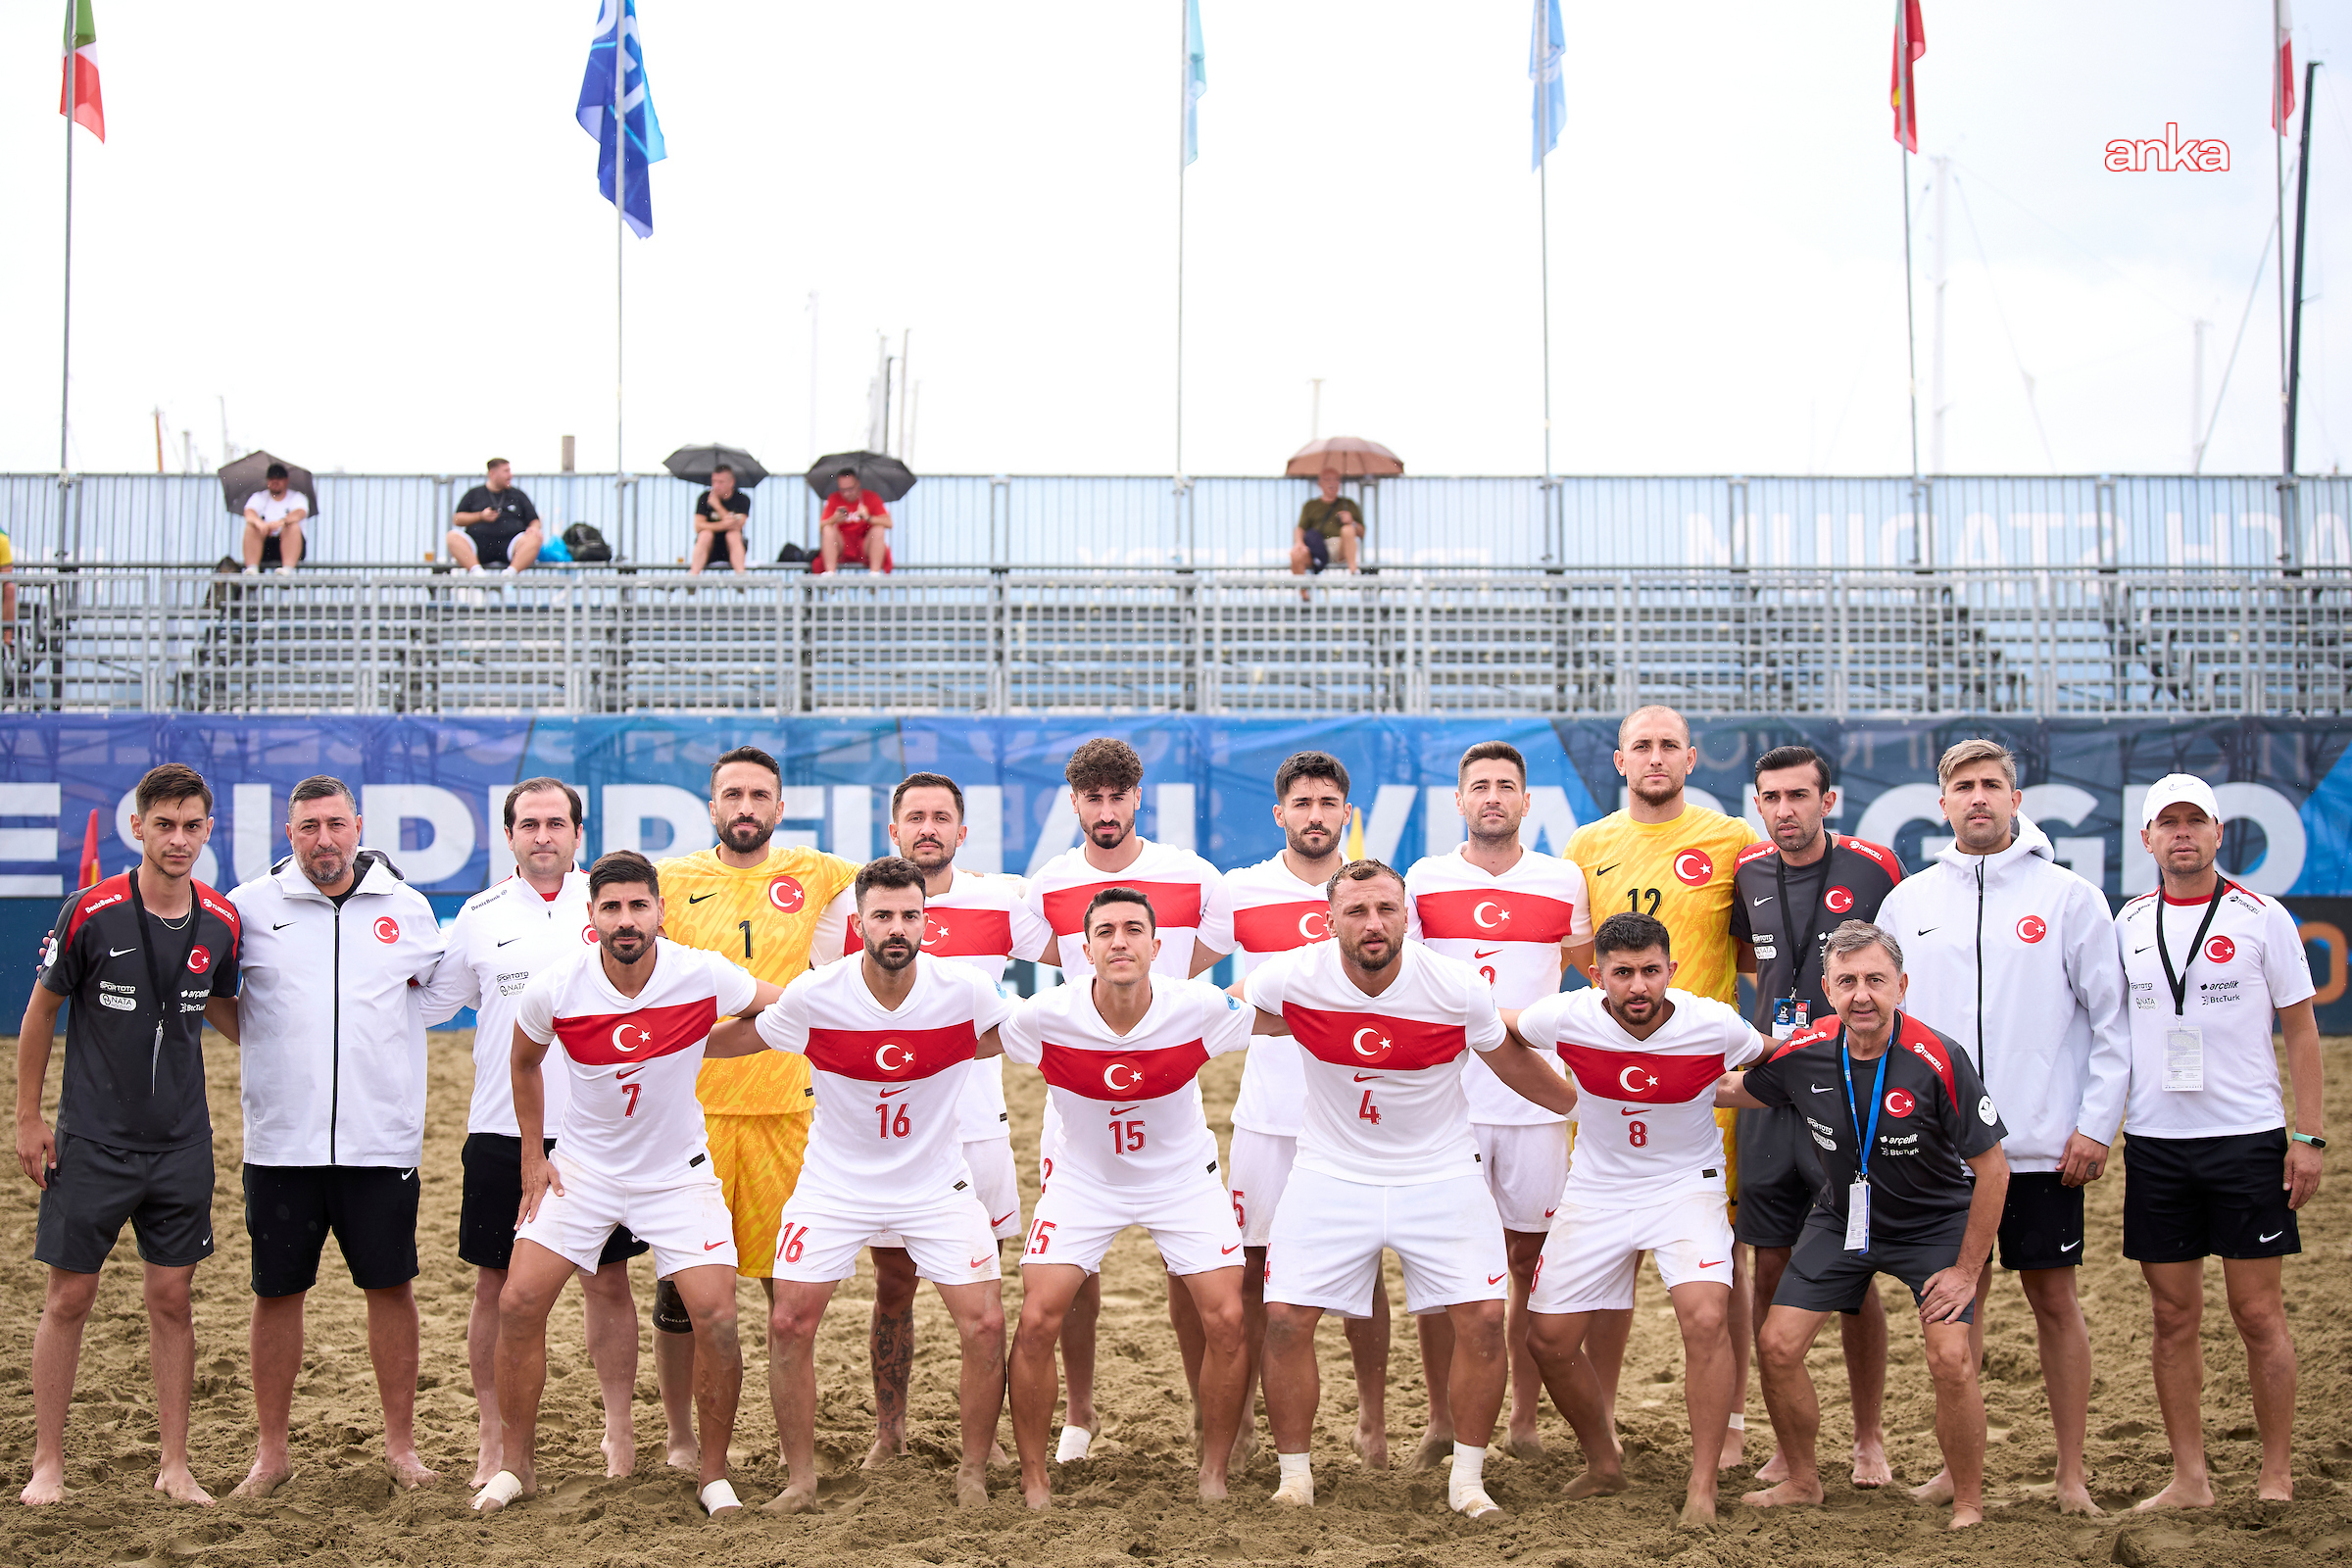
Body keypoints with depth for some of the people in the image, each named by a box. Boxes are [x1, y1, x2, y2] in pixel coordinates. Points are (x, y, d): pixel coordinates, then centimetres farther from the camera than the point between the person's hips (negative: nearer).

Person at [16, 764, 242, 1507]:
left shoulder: (221, 921, -1)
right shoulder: (91, 913, -12)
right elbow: (41, 1009, -1)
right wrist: (27, 1119, 0)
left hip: (181, 1142, 3)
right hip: (92, 1140, -3)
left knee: (172, 1298, 6)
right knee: (69, 1298, 2)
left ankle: (175, 1466, 14)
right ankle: (47, 1464, 14)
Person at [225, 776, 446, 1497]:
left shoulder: (407, 908, 6)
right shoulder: (251, 906, 1)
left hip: (382, 1140, 1)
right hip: (280, 1141, 0)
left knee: (391, 1288, 5)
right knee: (277, 1292, 6)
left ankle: (400, 1443, 18)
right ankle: (271, 1450, 19)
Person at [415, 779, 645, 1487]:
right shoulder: (480, 915, 5)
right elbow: (431, 1002, 15)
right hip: (501, 1131, 1)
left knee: (608, 1279, 6)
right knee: (497, 1284, 5)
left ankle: (619, 1429, 20)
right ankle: (493, 1438, 16)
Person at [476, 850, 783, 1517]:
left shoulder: (702, 975, -19)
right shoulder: (553, 989, -15)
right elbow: (525, 1062, 7)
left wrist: (700, 1046, -8)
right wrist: (533, 1157, 6)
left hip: (678, 1173, -1)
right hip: (582, 1167, 1)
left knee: (716, 1318, -12)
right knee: (518, 1303, -7)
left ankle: (714, 1473, 7)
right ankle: (516, 1463, 13)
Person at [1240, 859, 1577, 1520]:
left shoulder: (1459, 988, -17)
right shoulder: (1294, 978, -17)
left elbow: (1512, 1061, 4)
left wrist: (1585, 1108, 12)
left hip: (1440, 1173, 0)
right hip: (1331, 1171, 0)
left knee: (1483, 1318, -9)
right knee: (1286, 1318, -8)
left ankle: (1467, 1476, 10)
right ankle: (1295, 1473, 11)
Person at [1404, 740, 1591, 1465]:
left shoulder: (1563, 881, 6)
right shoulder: (1423, 881, 5)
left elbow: (1586, 971, 20)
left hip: (1535, 1099, 0)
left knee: (1532, 1259, 4)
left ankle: (1525, 1421, 15)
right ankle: (1441, 1421, 12)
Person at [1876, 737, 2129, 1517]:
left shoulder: (2068, 896, -1)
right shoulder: (1906, 902, 7)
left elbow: (2111, 1020, 0)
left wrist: (2096, 1124, -6)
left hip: (2043, 1146, -2)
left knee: (2054, 1296, 4)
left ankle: (2072, 1470, 12)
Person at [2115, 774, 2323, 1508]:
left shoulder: (2261, 917, 0)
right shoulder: (2128, 923, 9)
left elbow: (2300, 1031, 1)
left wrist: (2308, 1136, -5)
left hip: (2247, 1137, -3)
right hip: (2154, 1140, 3)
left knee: (2258, 1312, 0)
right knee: (2174, 1317, 6)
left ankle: (2276, 1479, 8)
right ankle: (2189, 1478, 13)